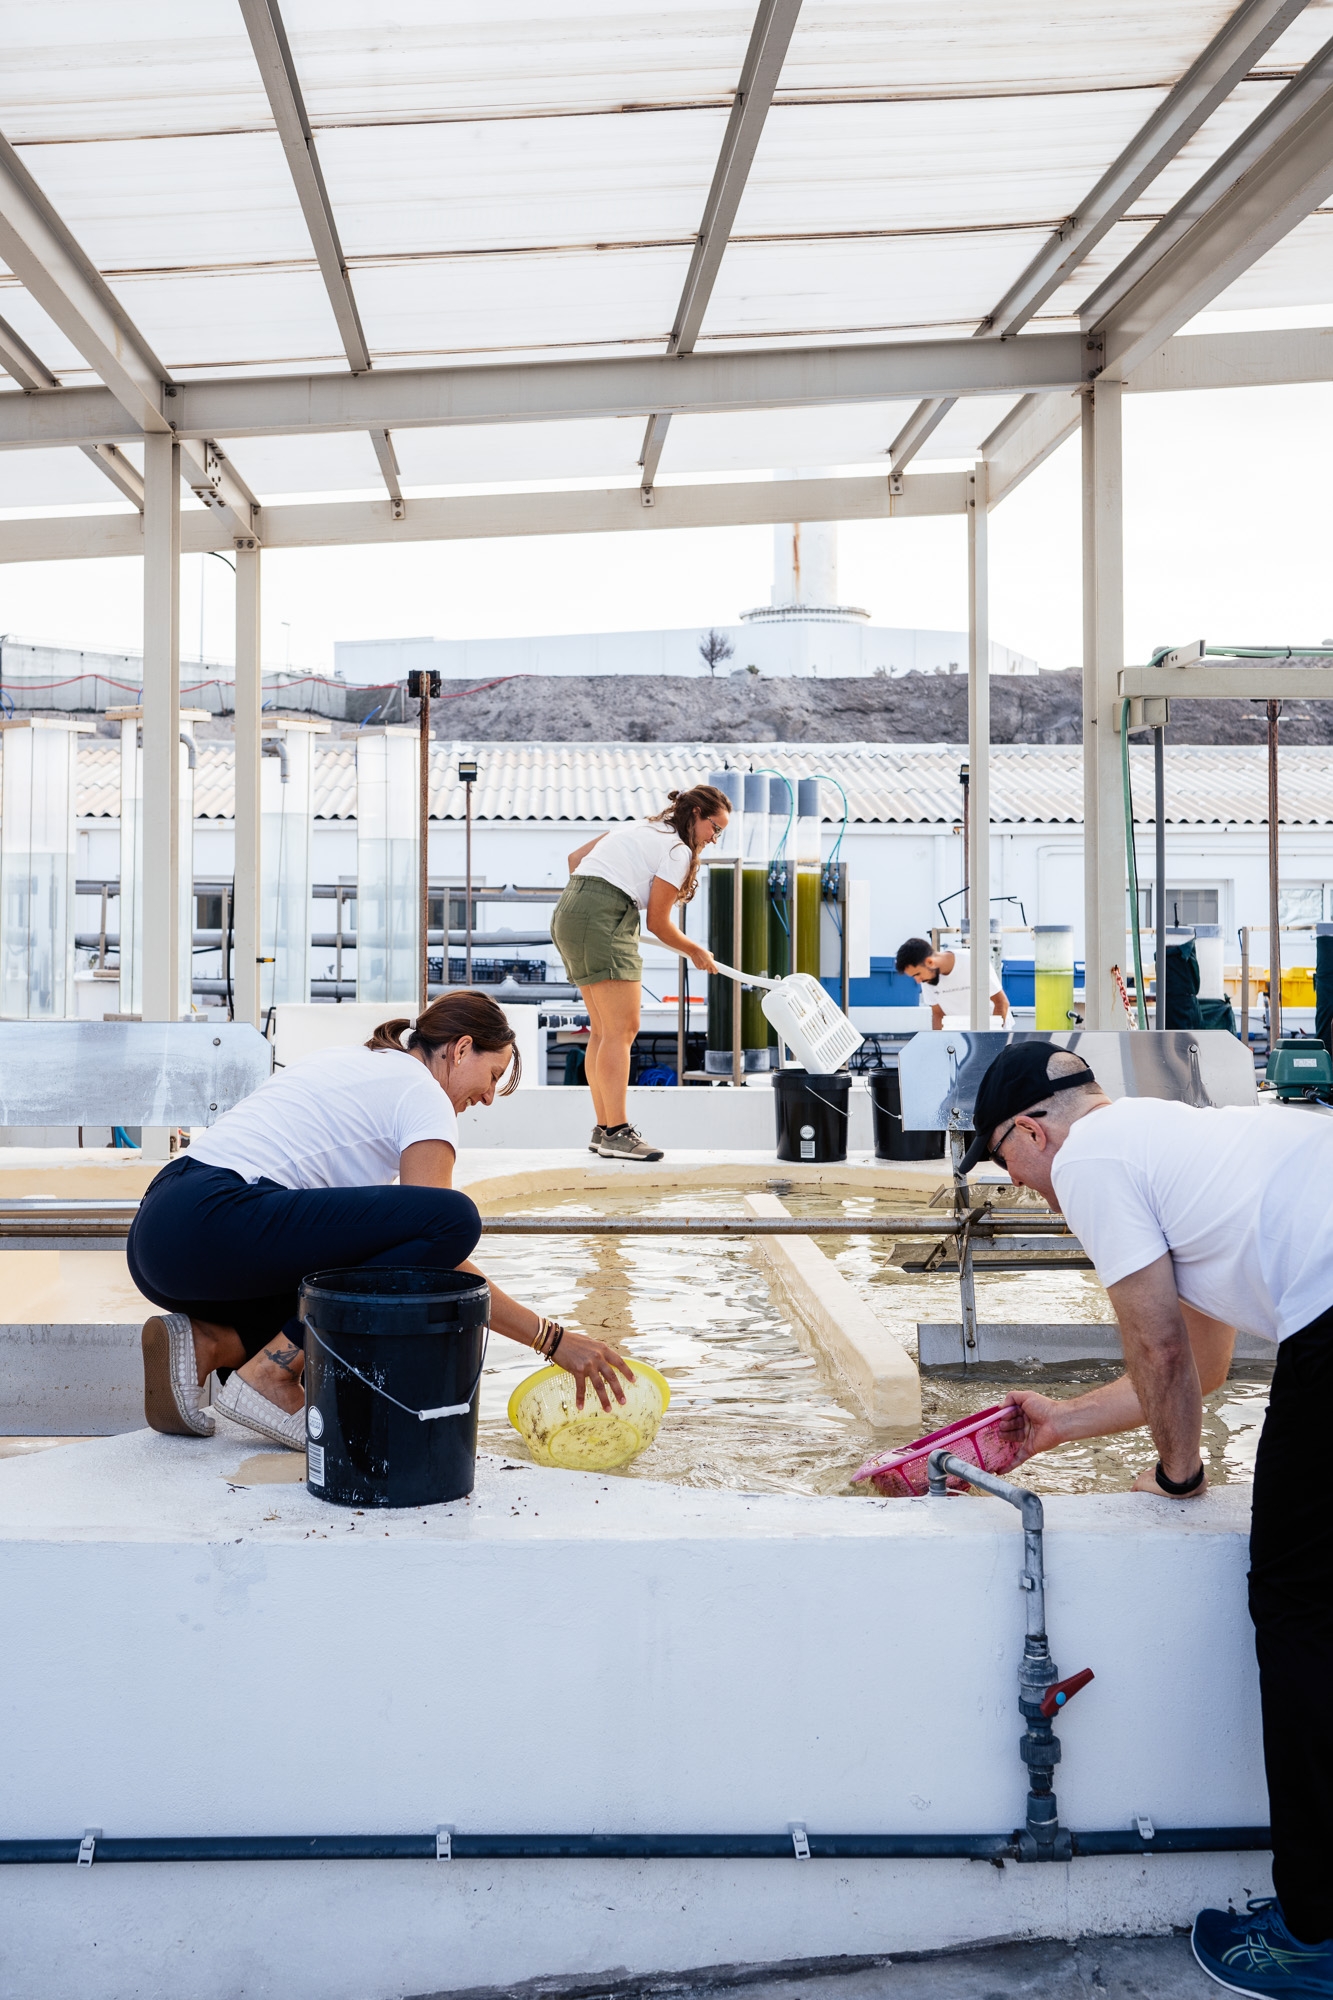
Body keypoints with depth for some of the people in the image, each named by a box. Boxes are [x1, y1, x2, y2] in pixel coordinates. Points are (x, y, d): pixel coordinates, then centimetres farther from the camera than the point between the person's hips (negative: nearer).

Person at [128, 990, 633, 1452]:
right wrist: (553, 1339, -5)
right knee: (454, 1218, -17)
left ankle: (206, 1343, 2)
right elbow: (437, 1250, -8)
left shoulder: (354, 1063, 26)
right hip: (213, 1226, -10)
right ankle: (271, 1372, -12)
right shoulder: (423, 1093, 0)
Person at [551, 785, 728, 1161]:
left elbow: (576, 858, 23)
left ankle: (602, 1129, 11)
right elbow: (658, 923, -2)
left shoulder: (638, 826, 23)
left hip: (568, 913, 10)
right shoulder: (678, 850, -3)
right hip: (603, 922, -10)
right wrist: (696, 952, 14)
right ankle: (616, 1133, -13)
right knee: (622, 1028, -10)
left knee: (603, 1029, 10)